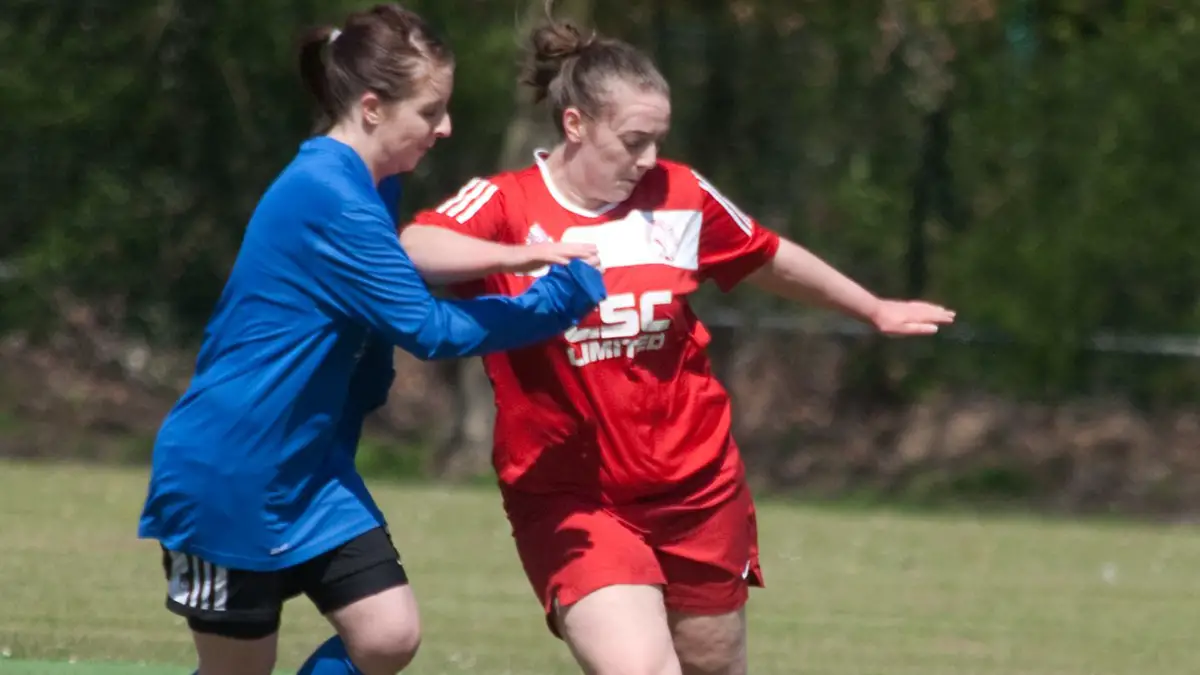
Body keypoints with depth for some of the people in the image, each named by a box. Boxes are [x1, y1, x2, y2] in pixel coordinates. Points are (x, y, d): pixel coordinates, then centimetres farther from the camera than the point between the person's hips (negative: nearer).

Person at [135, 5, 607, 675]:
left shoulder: (366, 188, 6)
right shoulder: (330, 199, -25)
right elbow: (430, 329, -23)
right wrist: (562, 296, -17)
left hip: (310, 470, 9)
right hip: (226, 476, -9)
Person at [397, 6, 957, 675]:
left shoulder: (680, 195, -1)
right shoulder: (505, 204, -12)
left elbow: (774, 261, 17)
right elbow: (411, 251, -32)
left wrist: (874, 309, 29)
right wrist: (530, 255, -46)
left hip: (697, 487, 4)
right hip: (570, 499, -4)